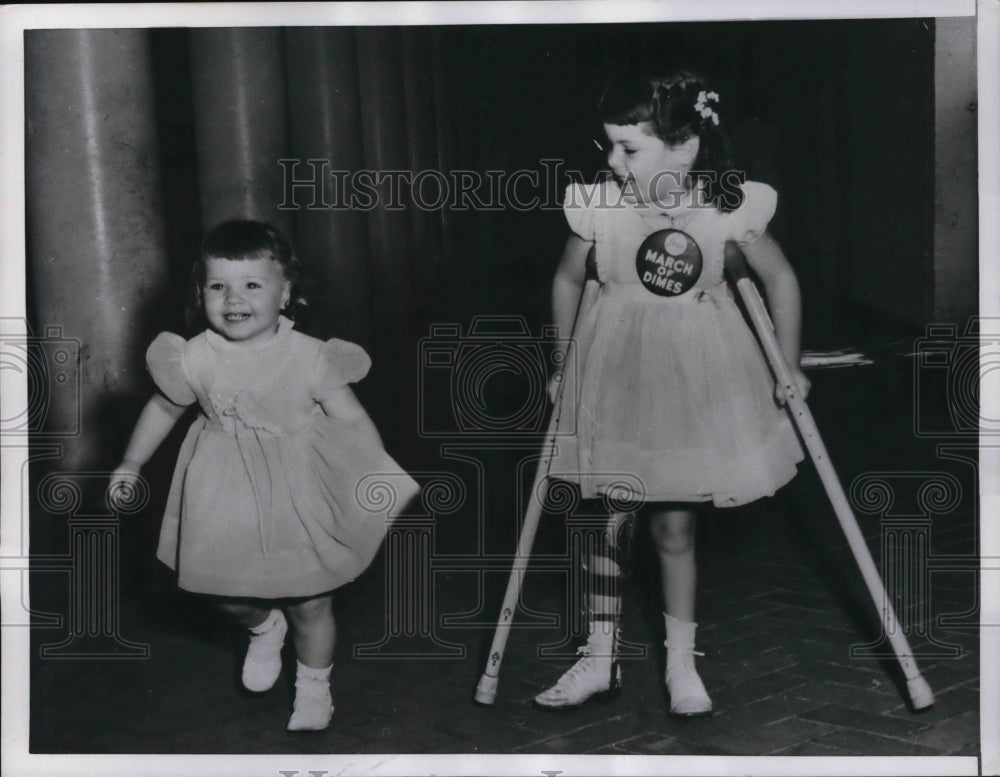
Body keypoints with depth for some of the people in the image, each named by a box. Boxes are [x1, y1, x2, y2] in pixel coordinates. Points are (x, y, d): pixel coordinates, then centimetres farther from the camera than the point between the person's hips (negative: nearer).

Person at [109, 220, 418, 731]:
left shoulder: (308, 358, -17)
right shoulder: (195, 358, -10)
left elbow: (351, 419, -11)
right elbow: (163, 409, 8)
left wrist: (382, 474, -18)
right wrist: (131, 465, 16)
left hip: (298, 499, -2)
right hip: (227, 501, 2)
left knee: (311, 603, 9)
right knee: (227, 591, 10)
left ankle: (313, 687, 35)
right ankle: (264, 627, 47)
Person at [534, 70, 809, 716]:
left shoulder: (728, 210, -15)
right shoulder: (599, 206, -12)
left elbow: (781, 279, 1)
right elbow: (569, 281, 6)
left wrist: (788, 367, 4)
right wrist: (566, 363, 12)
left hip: (694, 375, -1)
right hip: (614, 374, 1)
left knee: (675, 523, 6)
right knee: (606, 518, 7)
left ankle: (682, 664, 23)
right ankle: (600, 658, 23)